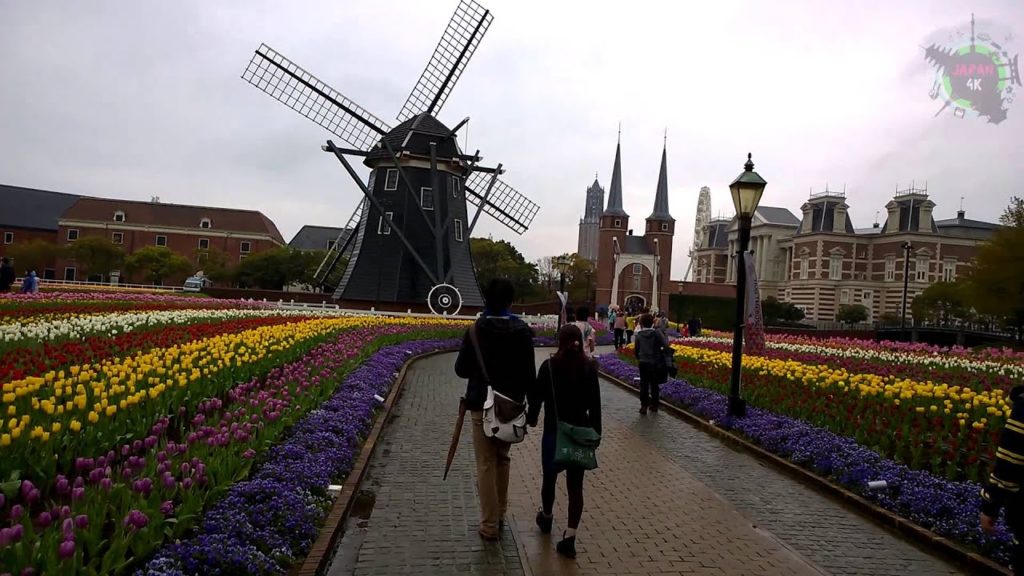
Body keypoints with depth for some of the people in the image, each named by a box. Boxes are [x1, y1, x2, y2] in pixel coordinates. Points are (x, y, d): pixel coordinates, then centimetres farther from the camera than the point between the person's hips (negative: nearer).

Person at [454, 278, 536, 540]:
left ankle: (489, 525, 9)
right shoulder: (522, 331, -6)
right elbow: (529, 373, -3)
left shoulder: (476, 330, -11)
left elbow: (461, 369, -5)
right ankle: (500, 516, 29)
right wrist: (531, 403, 10)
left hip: (483, 405, -3)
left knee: (486, 464, 5)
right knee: (502, 459, 19)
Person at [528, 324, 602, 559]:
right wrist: (595, 433, 8)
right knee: (575, 485, 6)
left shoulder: (549, 366, -11)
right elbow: (595, 404, -1)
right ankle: (569, 537, 2)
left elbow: (537, 396, -4)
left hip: (554, 432, -2)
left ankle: (546, 518, 41)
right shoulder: (589, 368, -4)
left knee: (549, 478, 19)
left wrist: (531, 418, 13)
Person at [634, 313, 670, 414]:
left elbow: (637, 348, 5)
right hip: (655, 363, 0)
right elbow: (665, 345, -16)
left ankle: (644, 406, 2)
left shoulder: (639, 335, -4)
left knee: (644, 384, 6)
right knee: (654, 384, 13)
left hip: (643, 363, 0)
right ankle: (654, 405, 20)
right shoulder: (656, 333, -10)